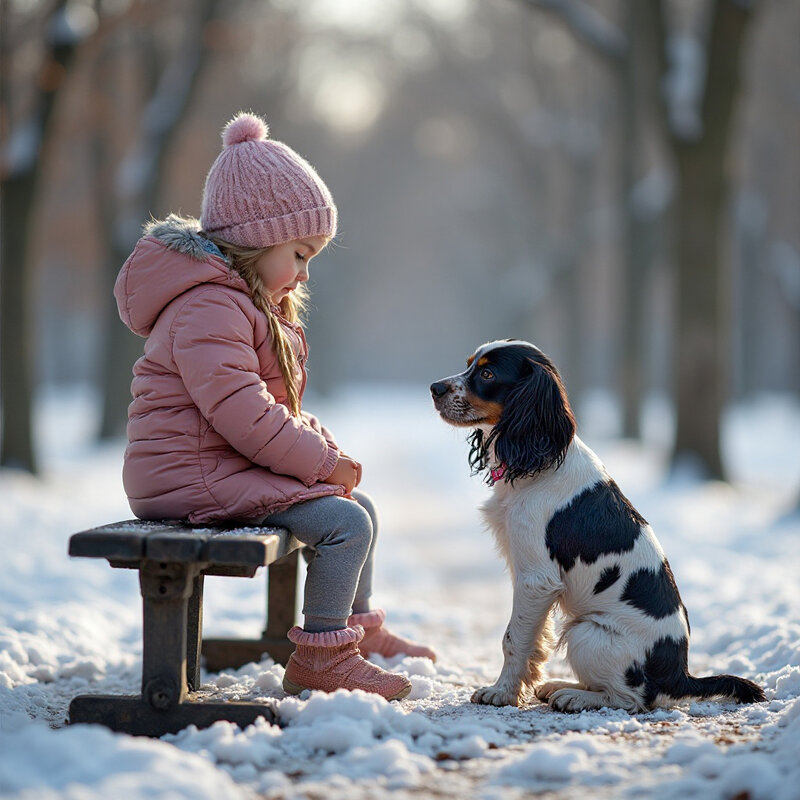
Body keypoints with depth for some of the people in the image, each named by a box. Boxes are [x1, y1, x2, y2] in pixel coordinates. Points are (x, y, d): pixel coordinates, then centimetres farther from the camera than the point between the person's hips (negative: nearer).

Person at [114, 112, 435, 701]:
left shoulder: (253, 306, 20)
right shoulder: (209, 308, -19)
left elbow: (279, 408, 22)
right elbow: (241, 413, -28)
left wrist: (324, 448, 4)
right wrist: (319, 459, -18)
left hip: (234, 468, 11)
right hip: (197, 474, -11)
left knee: (361, 507, 15)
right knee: (343, 522, -19)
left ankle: (359, 628, 28)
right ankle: (318, 659, -12)